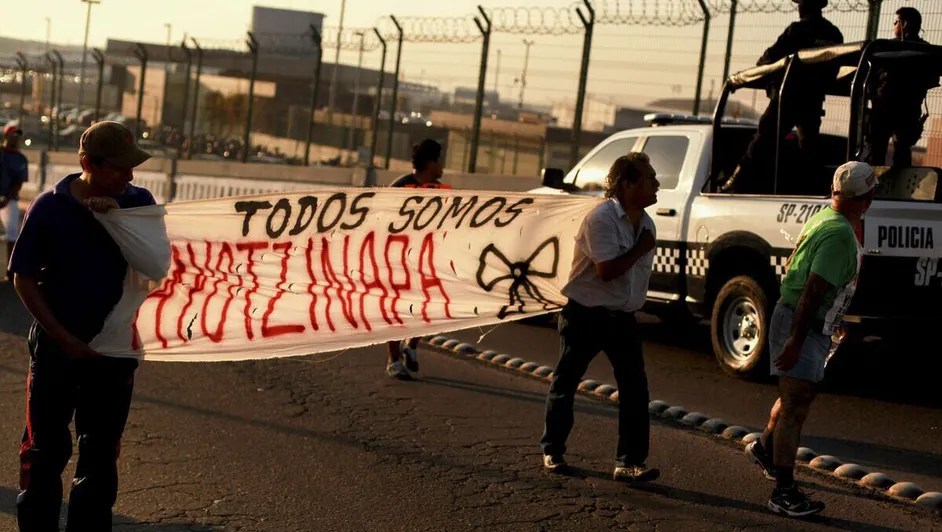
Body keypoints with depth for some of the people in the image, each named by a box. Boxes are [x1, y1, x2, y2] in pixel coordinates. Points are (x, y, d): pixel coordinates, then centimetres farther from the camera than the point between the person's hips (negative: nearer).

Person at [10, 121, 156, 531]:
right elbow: (23, 279, -6)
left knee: (101, 453, 12)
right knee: (46, 449, 6)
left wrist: (118, 217, -21)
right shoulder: (50, 207, -9)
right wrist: (63, 337, -11)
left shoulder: (137, 202, -2)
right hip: (56, 346, -2)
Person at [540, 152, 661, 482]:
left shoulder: (646, 223, 6)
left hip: (621, 318, 6)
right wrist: (640, 249, -16)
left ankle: (630, 461, 2)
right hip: (585, 315, -6)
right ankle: (552, 451, 23)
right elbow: (607, 270, -27)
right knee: (565, 382, 7)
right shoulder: (601, 219, -19)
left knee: (635, 387, -3)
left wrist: (632, 307, 13)